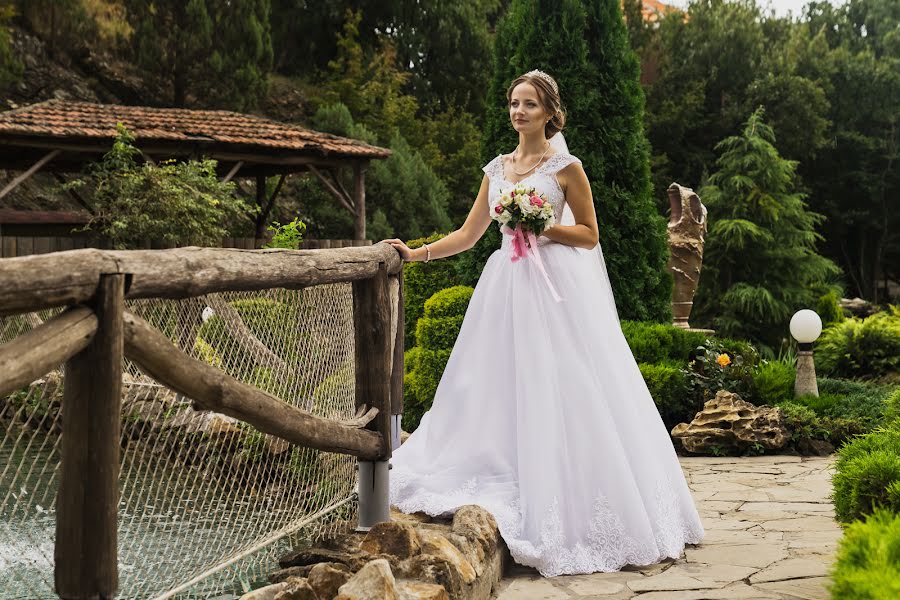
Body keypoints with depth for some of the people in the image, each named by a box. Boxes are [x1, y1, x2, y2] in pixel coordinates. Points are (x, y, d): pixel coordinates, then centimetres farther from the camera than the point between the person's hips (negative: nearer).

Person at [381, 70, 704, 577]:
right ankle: (507, 492, 9)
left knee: (559, 392, -7)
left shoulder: (565, 166, 0)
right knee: (503, 390, 2)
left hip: (555, 288, -5)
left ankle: (571, 513, 1)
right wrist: (416, 254, 5)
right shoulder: (497, 168, 15)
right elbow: (468, 234, 14)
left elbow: (589, 235, 0)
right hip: (507, 288, 5)